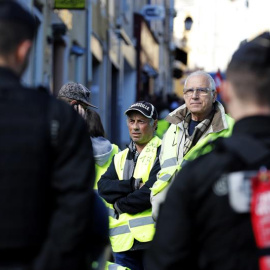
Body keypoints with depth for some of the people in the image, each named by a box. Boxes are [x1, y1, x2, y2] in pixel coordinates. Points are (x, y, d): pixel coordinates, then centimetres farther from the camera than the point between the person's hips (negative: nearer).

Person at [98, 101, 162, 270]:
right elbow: (103, 187, 3)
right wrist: (134, 185, -12)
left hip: (152, 237, -5)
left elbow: (152, 192, -13)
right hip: (123, 241, 6)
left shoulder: (162, 152, 0)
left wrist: (121, 204, -3)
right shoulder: (121, 158, 20)